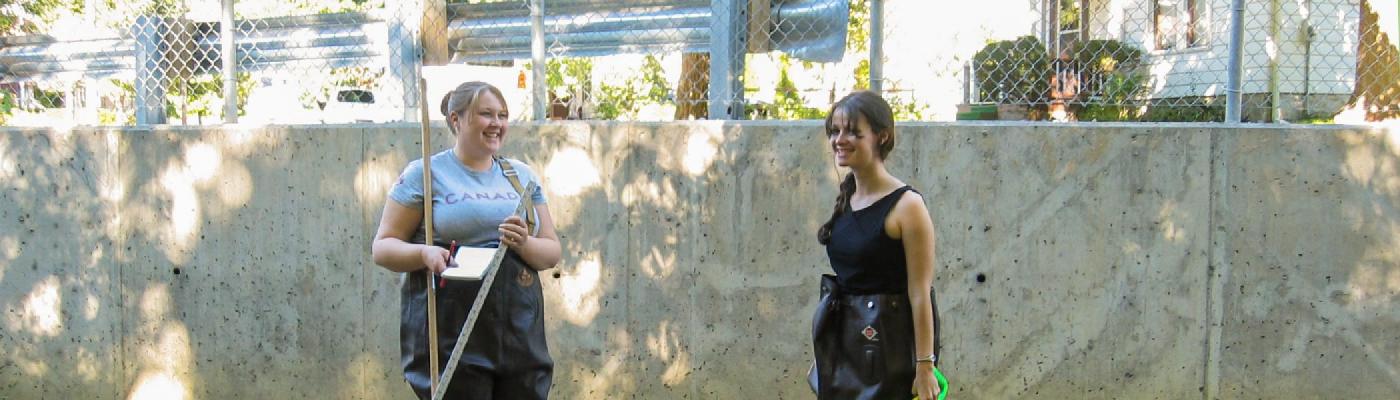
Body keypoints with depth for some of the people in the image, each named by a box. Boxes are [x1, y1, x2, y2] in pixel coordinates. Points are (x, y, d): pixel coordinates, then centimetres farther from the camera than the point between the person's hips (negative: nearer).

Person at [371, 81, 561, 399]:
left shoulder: (522, 175, 16)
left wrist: (524, 244, -9)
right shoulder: (425, 173, 3)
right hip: (450, 335, -4)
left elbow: (552, 252, 13)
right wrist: (424, 253, -19)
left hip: (520, 337, 4)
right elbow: (382, 247, 1)